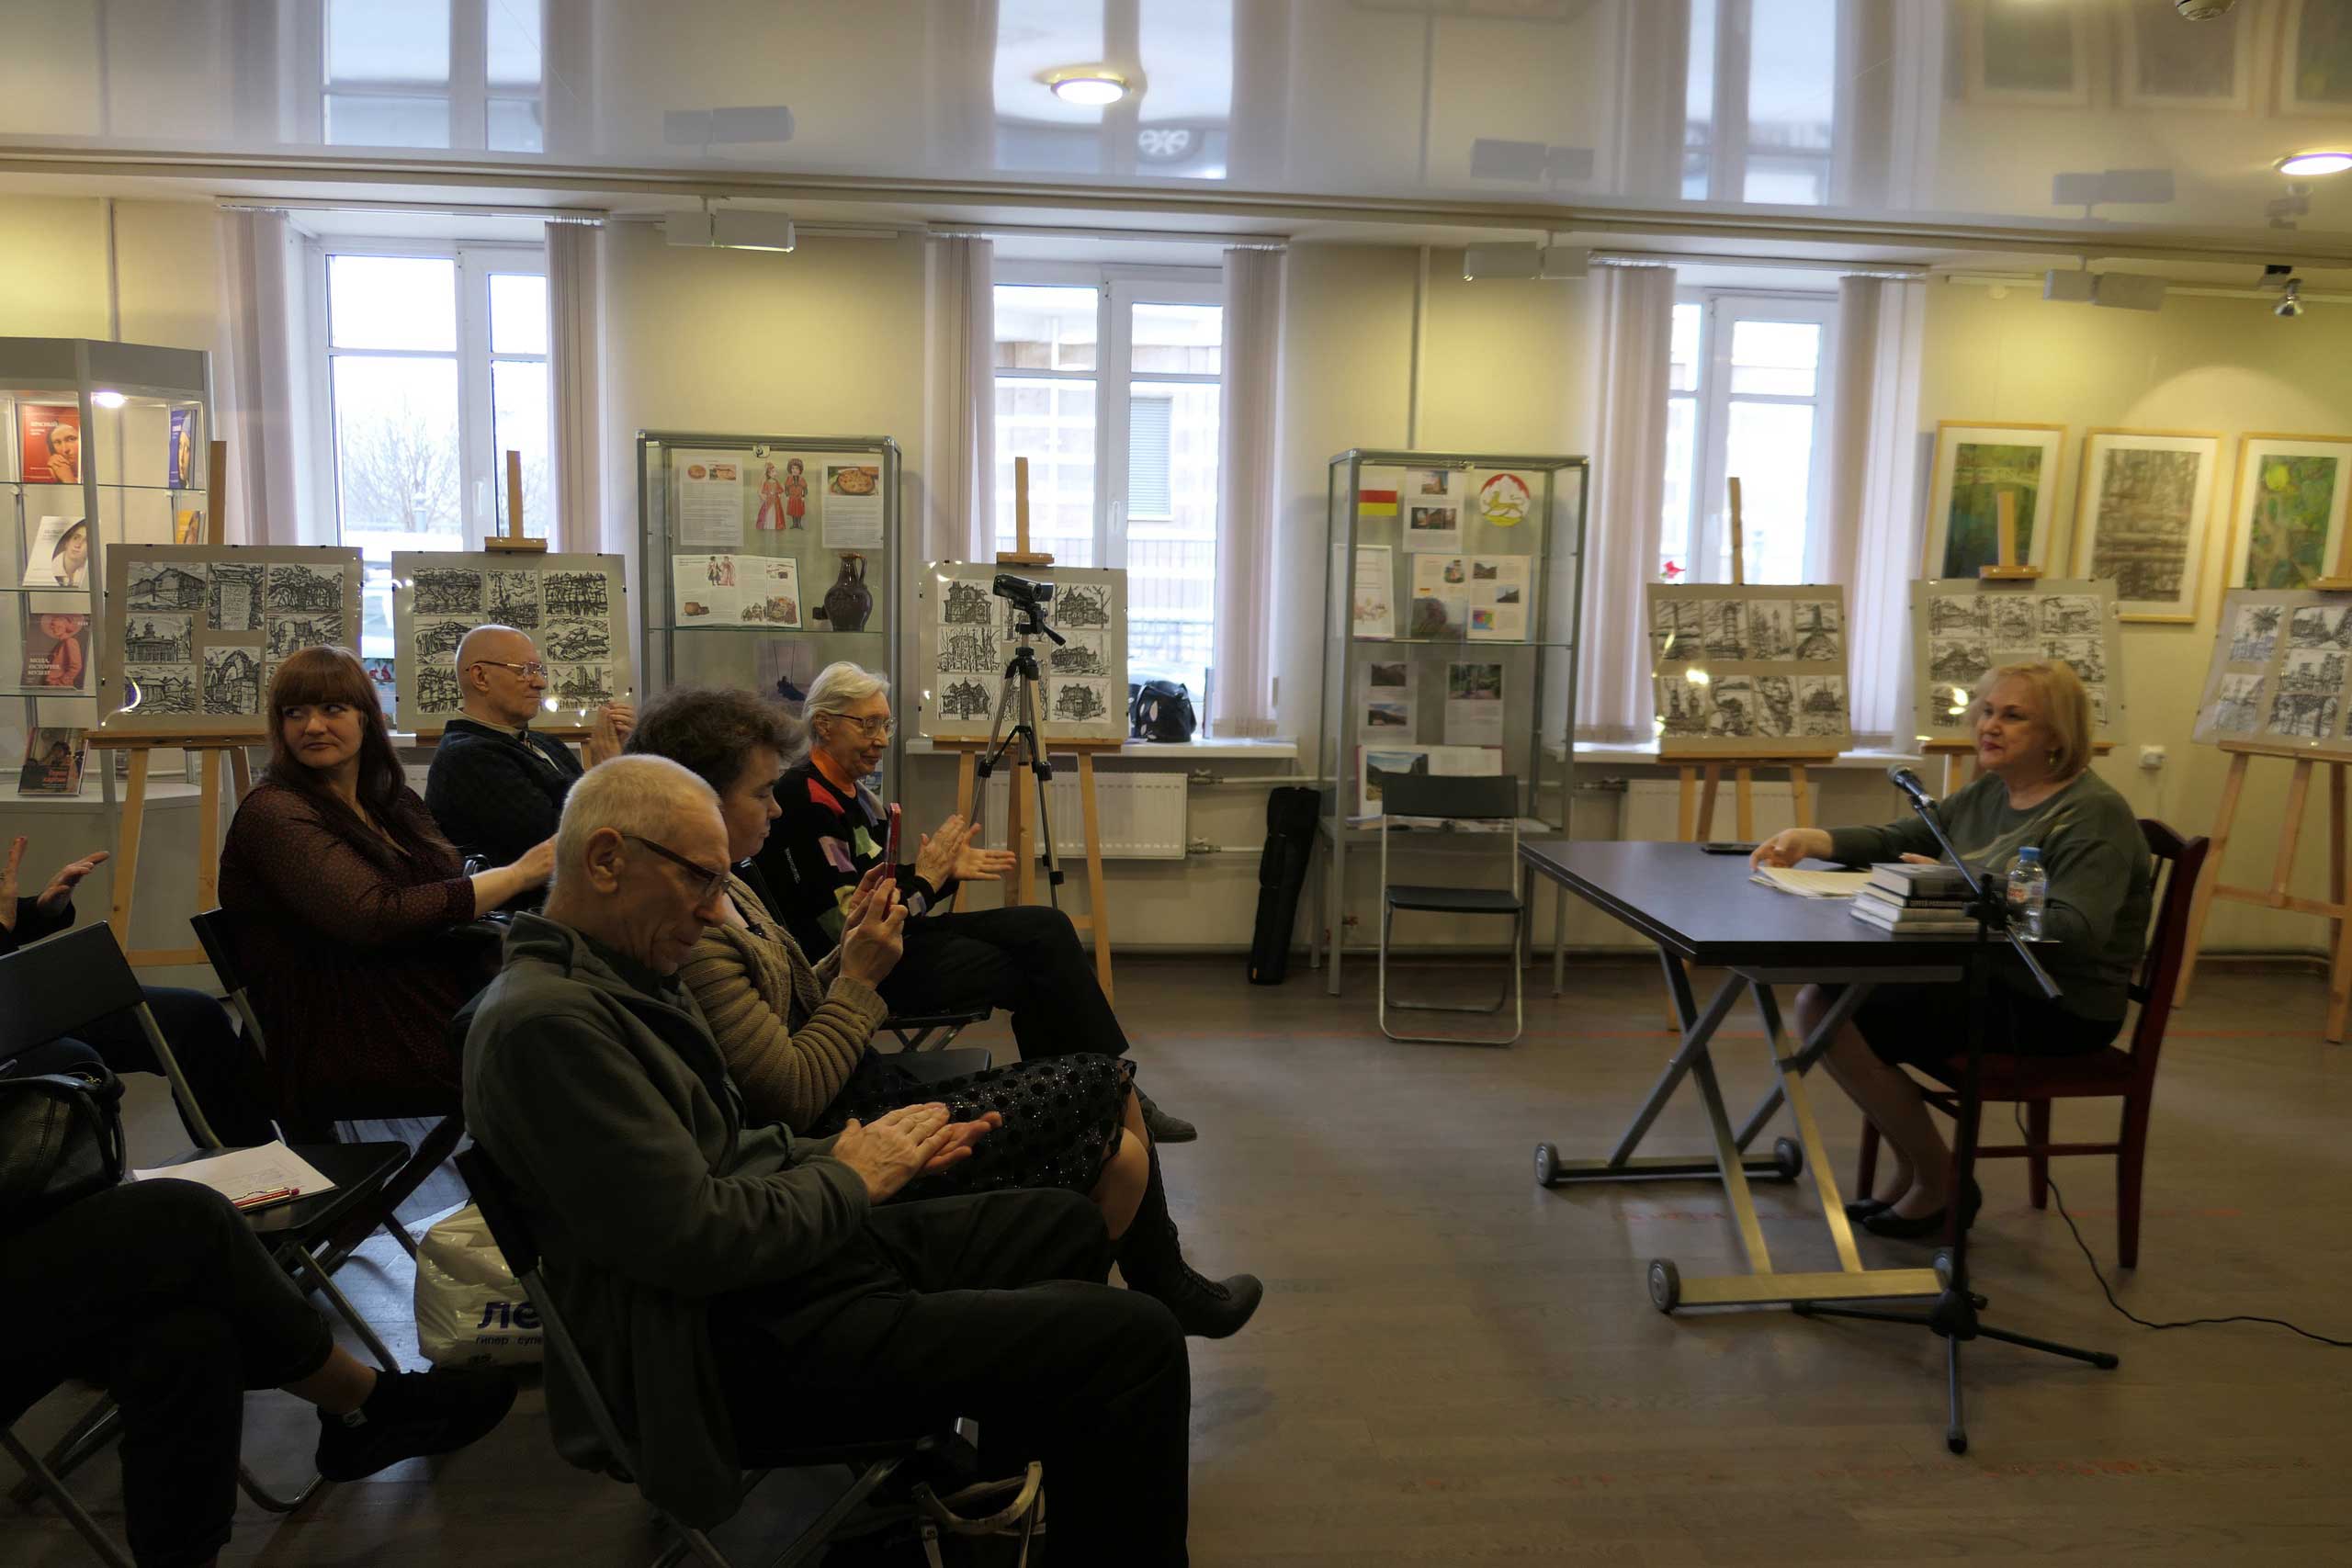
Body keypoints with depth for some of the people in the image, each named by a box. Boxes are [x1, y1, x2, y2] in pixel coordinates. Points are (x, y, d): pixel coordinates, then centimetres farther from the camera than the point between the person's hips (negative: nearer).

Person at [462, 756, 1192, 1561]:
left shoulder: (625, 975, 12)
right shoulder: (544, 1020, -22)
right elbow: (695, 1238, -26)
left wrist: (877, 1151, 4)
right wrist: (848, 1177, -9)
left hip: (800, 1256, 11)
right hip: (747, 1342, -11)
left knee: (1069, 1224, 23)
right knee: (1132, 1340, -16)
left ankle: (1005, 1494, 36)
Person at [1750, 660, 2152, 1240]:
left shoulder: (2094, 813, -15)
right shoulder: (1988, 793, 11)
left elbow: (2078, 933, -27)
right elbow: (1896, 839, 15)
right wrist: (1811, 840, -2)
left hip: (2055, 1011, -9)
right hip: (1989, 979, 9)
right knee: (1818, 996, -1)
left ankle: (1938, 1181, 2)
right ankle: (1910, 1170, 9)